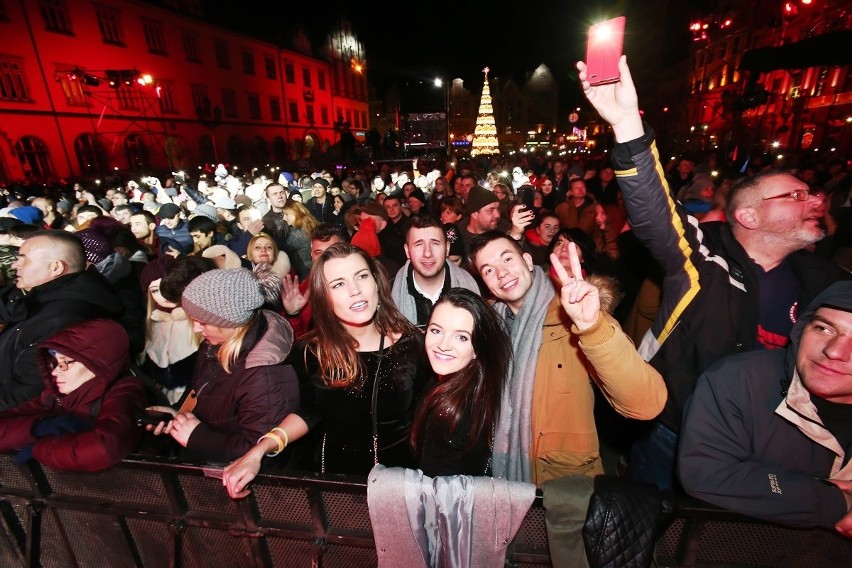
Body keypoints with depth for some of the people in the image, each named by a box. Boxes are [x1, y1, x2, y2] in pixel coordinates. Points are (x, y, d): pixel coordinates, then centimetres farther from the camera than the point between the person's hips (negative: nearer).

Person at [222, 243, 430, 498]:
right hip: (340, 474, 1)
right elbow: (308, 413, -2)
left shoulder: (410, 342, -19)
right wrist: (259, 450, -15)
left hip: (403, 472, 0)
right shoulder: (312, 352, -16)